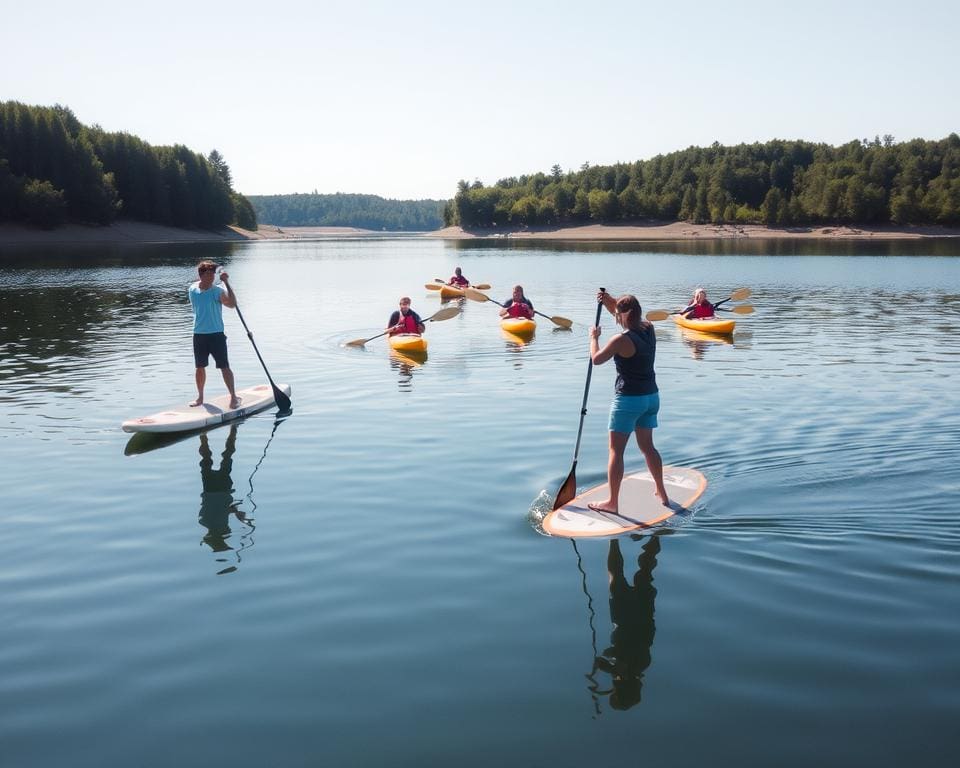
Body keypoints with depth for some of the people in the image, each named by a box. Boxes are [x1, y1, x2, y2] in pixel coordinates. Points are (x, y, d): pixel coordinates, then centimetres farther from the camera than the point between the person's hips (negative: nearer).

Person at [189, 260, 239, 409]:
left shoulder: (218, 291, -11)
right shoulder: (192, 290, 4)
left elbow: (232, 304, -29)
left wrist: (226, 283, -30)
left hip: (216, 334, -4)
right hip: (199, 335, 4)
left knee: (224, 367, -5)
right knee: (200, 367, 13)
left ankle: (234, 397, 0)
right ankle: (200, 397, 26)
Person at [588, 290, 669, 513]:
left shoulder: (622, 340, -19)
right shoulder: (649, 329, 2)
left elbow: (596, 359, -5)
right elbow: (628, 315, 21)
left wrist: (594, 337, 10)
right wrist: (609, 301, 9)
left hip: (628, 399, -8)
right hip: (652, 396, 8)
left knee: (616, 450, 0)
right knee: (647, 446, 21)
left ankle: (612, 502, 2)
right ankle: (662, 493, 30)